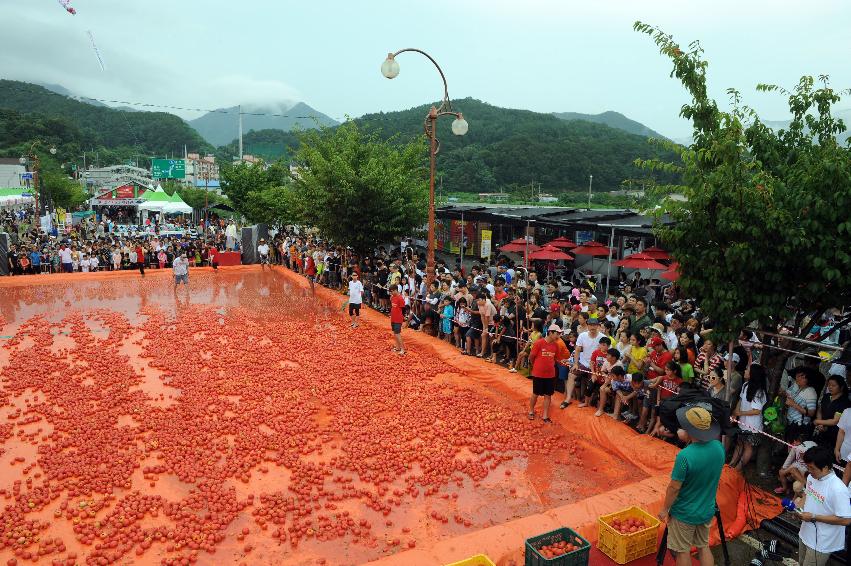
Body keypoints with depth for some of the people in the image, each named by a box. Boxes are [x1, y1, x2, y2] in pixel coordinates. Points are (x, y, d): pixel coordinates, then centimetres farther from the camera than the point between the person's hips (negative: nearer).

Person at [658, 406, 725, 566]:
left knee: (683, 552, 13)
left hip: (685, 513, -6)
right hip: (707, 511, 6)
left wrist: (665, 509, -7)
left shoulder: (685, 456, -31)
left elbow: (674, 487, -22)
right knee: (704, 546, 24)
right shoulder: (719, 447, -13)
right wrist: (689, 439, 2)